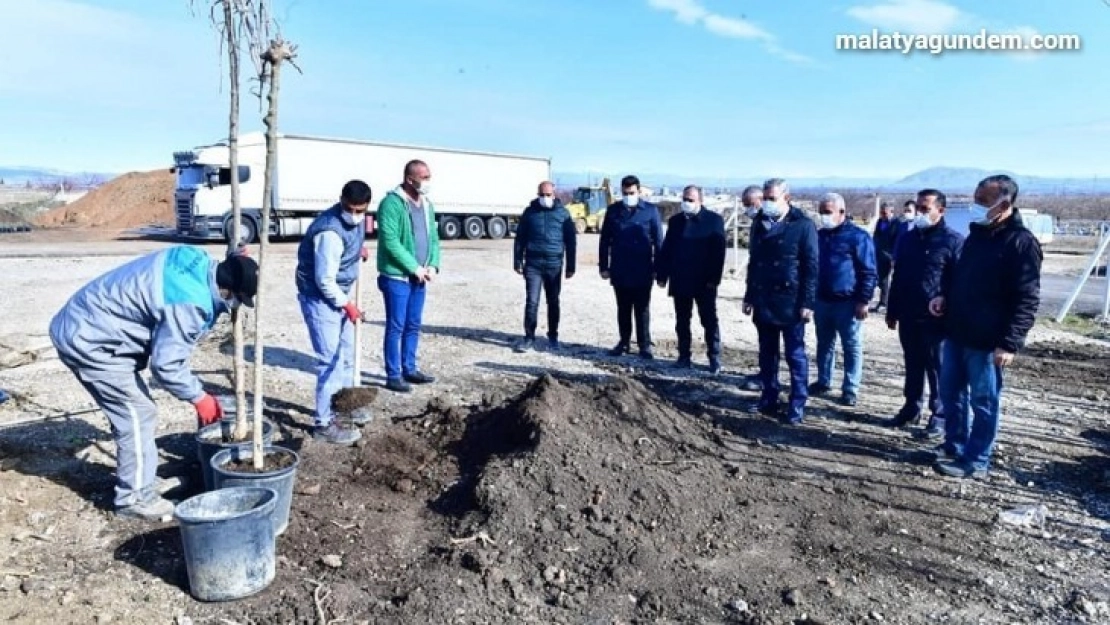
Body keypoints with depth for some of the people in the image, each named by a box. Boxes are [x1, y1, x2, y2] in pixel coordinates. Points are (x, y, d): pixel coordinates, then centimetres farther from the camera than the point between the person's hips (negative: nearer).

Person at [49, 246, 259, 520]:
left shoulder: (199, 263, -3)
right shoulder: (188, 303, -30)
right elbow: (166, 363, -23)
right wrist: (199, 397, -9)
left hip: (85, 327, 10)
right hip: (90, 341, -10)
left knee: (132, 412, 17)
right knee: (138, 414, -4)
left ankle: (133, 481, 31)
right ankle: (135, 497, 8)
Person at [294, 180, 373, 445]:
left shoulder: (356, 219, -1)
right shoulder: (330, 232, -29)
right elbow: (325, 280, -25)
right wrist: (347, 304, -16)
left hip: (340, 294, 9)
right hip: (320, 297, -9)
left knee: (347, 354, 18)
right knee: (331, 360, -8)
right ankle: (324, 423, 1)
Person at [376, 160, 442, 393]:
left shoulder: (427, 205, 12)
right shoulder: (391, 203, -14)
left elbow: (433, 237, 14)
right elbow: (391, 242, -20)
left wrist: (433, 265, -2)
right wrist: (414, 267, -18)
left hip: (420, 278, 8)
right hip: (397, 277, -8)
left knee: (413, 325, 14)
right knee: (396, 327, -2)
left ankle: (409, 369, 26)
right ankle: (393, 375, 7)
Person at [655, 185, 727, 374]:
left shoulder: (714, 220, -3)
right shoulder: (675, 221, 9)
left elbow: (719, 251, -9)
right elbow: (666, 249, 8)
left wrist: (714, 278, -15)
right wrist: (662, 274, 2)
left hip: (704, 282, -4)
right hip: (680, 281, 4)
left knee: (709, 321, 3)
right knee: (682, 321, 9)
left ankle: (714, 359, 10)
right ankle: (684, 356, 18)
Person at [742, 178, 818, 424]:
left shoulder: (803, 225, -7)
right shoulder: (759, 224, 10)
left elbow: (811, 267, -9)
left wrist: (807, 303, -13)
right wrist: (749, 296, 15)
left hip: (791, 303, -6)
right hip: (763, 301, 6)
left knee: (795, 355, 3)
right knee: (767, 354, 12)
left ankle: (797, 405, 10)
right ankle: (769, 399, 23)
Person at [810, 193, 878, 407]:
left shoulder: (858, 236, -8)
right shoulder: (819, 236, 11)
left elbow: (869, 272, -8)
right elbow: (811, 267, 18)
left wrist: (863, 301, -13)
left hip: (847, 303, -6)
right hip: (822, 301, 6)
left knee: (851, 347, 2)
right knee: (824, 344, 15)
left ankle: (850, 389, 9)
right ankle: (823, 381, 26)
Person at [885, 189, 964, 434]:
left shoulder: (953, 240, -9)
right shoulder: (908, 239, 11)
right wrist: (892, 311, 15)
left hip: (936, 319, -6)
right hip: (908, 317, 6)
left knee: (938, 369, 3)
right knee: (913, 366, 16)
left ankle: (939, 417, 13)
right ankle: (911, 407, 28)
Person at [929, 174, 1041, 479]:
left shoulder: (1021, 242, -13)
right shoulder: (976, 235, 11)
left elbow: (1027, 299, -16)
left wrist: (1011, 342, -21)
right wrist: (945, 296, 3)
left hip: (987, 341, -8)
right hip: (956, 333, 8)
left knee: (983, 401, 4)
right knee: (950, 392, 16)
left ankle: (975, 461, 15)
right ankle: (954, 445, 32)